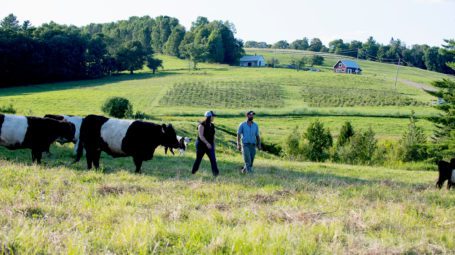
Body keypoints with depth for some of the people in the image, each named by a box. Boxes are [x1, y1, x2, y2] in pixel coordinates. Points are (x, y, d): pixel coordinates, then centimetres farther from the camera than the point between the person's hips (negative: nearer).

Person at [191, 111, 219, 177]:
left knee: (213, 159, -10)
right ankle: (193, 172, 25)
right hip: (201, 145, -5)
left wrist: (213, 145, 15)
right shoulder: (202, 125, -14)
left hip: (210, 146, 5)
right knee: (198, 159, 7)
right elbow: (201, 136, -23)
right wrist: (207, 143, -32)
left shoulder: (212, 125, 7)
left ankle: (215, 173, -16)